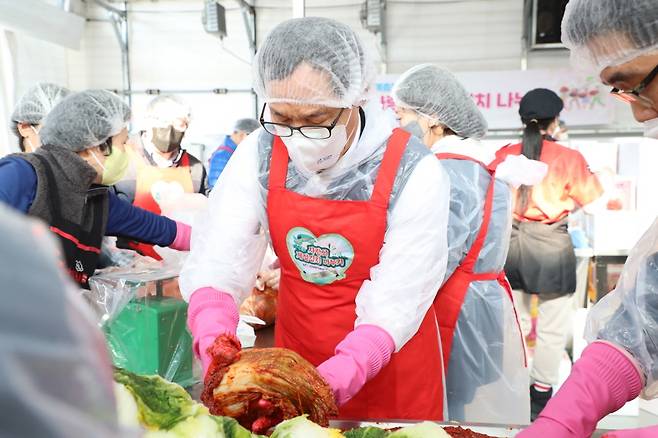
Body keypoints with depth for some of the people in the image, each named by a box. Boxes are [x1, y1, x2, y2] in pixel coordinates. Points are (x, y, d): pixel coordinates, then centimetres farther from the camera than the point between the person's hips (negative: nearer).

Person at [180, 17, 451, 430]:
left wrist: (335, 379, -36)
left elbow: (395, 303, -24)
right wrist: (214, 339, -33)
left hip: (389, 365, -2)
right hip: (295, 353, 3)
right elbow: (217, 259, -16)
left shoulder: (414, 172, -23)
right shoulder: (259, 155, -13)